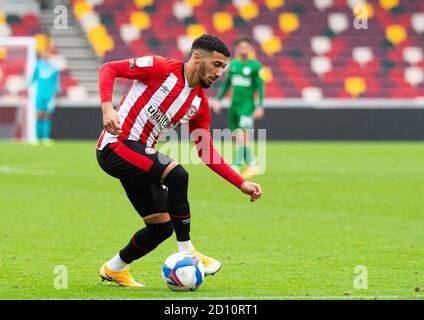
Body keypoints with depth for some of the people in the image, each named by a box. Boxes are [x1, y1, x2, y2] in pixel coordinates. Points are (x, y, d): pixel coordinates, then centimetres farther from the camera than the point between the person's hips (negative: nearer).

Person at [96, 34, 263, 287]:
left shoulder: (200, 104, 9)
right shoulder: (161, 69, -11)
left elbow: (207, 153, 13)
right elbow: (108, 69, -10)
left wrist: (242, 184, 6)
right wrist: (107, 108, -25)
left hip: (140, 157, 8)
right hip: (116, 146, -8)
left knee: (162, 227, 5)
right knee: (176, 175, -29)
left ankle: (114, 269, 28)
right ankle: (186, 252, -17)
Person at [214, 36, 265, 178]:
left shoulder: (254, 66, -4)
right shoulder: (233, 64, 11)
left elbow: (260, 87, -4)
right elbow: (226, 83, 18)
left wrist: (259, 107, -9)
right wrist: (218, 100, 12)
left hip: (247, 104, -6)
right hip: (234, 104, 6)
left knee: (242, 134, -20)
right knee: (238, 137, 5)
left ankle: (236, 166, -19)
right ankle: (252, 165, 17)